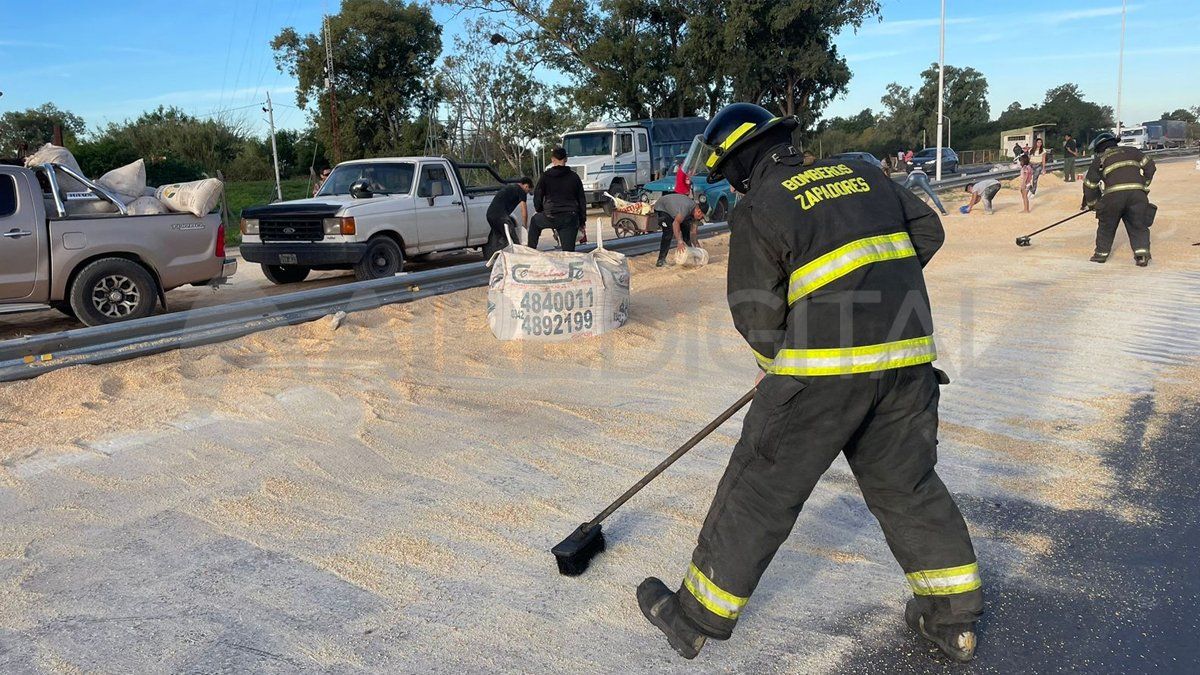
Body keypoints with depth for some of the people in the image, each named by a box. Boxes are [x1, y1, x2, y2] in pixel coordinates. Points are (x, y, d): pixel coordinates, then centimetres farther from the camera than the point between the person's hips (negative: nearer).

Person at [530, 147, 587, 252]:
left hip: (550, 217, -1)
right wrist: (582, 221, 17)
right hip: (571, 219, 1)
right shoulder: (574, 176, 8)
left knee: (534, 221, 32)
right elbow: (582, 200, 10)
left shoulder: (545, 176, 3)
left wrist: (539, 211, 25)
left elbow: (537, 197, 6)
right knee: (568, 250, 4)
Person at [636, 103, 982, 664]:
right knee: (906, 484, 20)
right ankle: (953, 616, 29)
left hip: (825, 368, -6)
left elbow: (756, 313, -3)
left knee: (760, 487, 4)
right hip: (907, 356, 6)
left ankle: (697, 616, 17)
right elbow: (928, 230, 20)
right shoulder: (862, 174, 15)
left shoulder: (758, 209, -3)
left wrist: (777, 361, 16)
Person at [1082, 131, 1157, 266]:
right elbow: (1149, 165, 16)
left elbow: (1089, 183, 20)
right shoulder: (1131, 151, 25)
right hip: (1137, 192, 1)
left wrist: (1092, 203, 30)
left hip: (1113, 195, -1)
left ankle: (1101, 253, 22)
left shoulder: (1100, 159, 21)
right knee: (1138, 226, 11)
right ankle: (1142, 254, -4)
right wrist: (1143, 184, 24)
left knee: (1107, 225, 17)